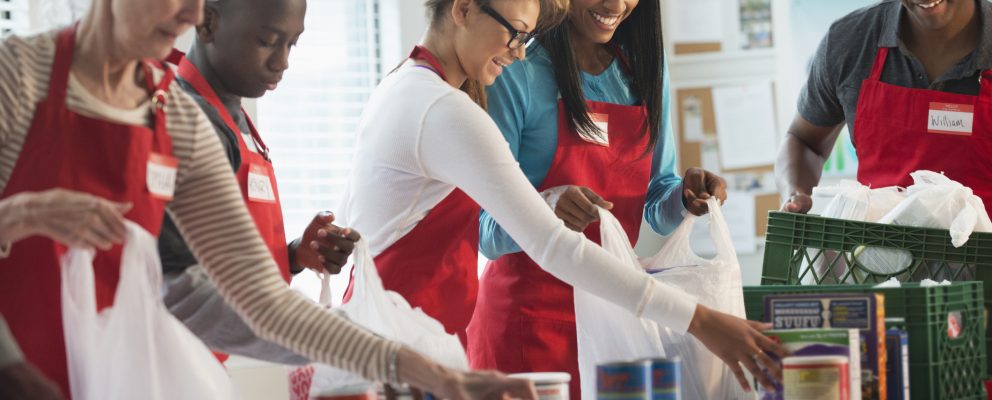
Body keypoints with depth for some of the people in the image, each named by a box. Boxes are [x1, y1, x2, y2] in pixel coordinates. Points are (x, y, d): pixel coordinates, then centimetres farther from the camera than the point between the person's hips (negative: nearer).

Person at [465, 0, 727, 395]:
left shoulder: (644, 70, 6)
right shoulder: (516, 75, -11)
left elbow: (657, 208, 12)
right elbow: (485, 229, -14)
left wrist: (684, 197, -10)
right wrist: (547, 208, -34)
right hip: (531, 314, -5)